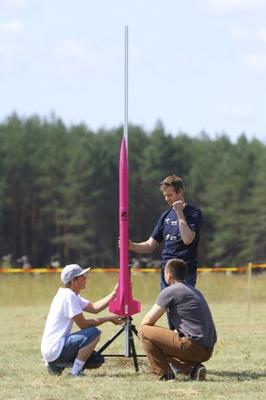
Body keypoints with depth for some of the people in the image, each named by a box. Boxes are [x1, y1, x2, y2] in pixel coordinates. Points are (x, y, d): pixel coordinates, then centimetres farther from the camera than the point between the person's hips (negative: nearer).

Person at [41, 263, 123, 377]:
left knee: (97, 361, 10)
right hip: (54, 349, -10)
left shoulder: (70, 295, 15)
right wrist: (109, 318, -9)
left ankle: (57, 365, 12)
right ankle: (76, 371, -13)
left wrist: (114, 294, 9)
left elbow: (94, 308, 15)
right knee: (94, 333, -20)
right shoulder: (69, 296, -16)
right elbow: (83, 324, -15)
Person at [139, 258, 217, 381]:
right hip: (207, 350, 9)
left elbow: (146, 322, -4)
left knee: (145, 331, -1)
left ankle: (165, 375, -1)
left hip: (193, 346, -9)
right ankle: (193, 368, 8)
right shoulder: (194, 291, 21)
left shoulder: (169, 292, -5)